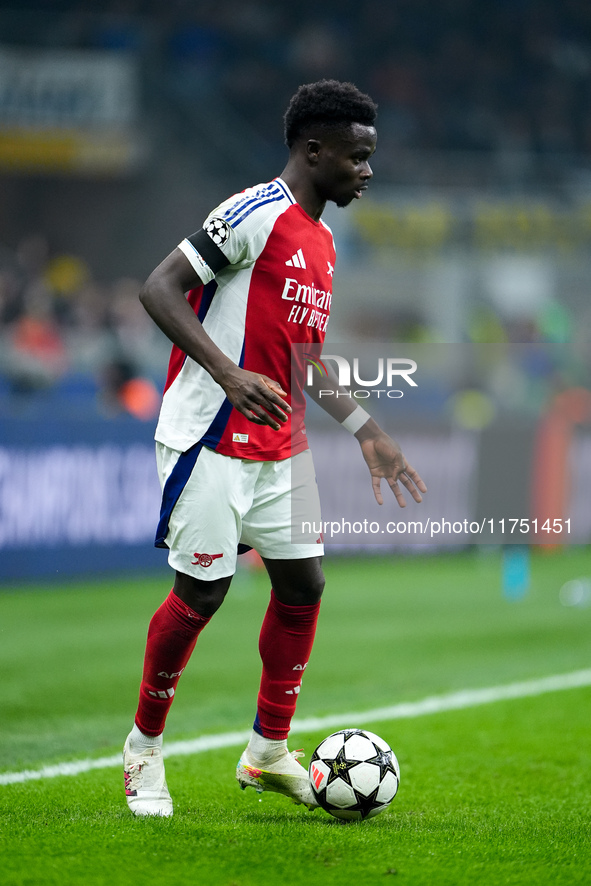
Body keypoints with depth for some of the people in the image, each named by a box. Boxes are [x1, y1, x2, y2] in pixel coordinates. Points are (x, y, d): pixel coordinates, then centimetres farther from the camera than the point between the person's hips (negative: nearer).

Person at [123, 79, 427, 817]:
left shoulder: (322, 243, 14)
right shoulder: (256, 213, -14)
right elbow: (159, 290, -19)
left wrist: (367, 433, 19)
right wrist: (230, 376, -29)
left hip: (279, 448, 9)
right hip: (209, 440, -9)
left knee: (303, 584, 6)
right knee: (201, 593, -4)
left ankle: (269, 753, 19)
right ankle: (144, 749, 14)